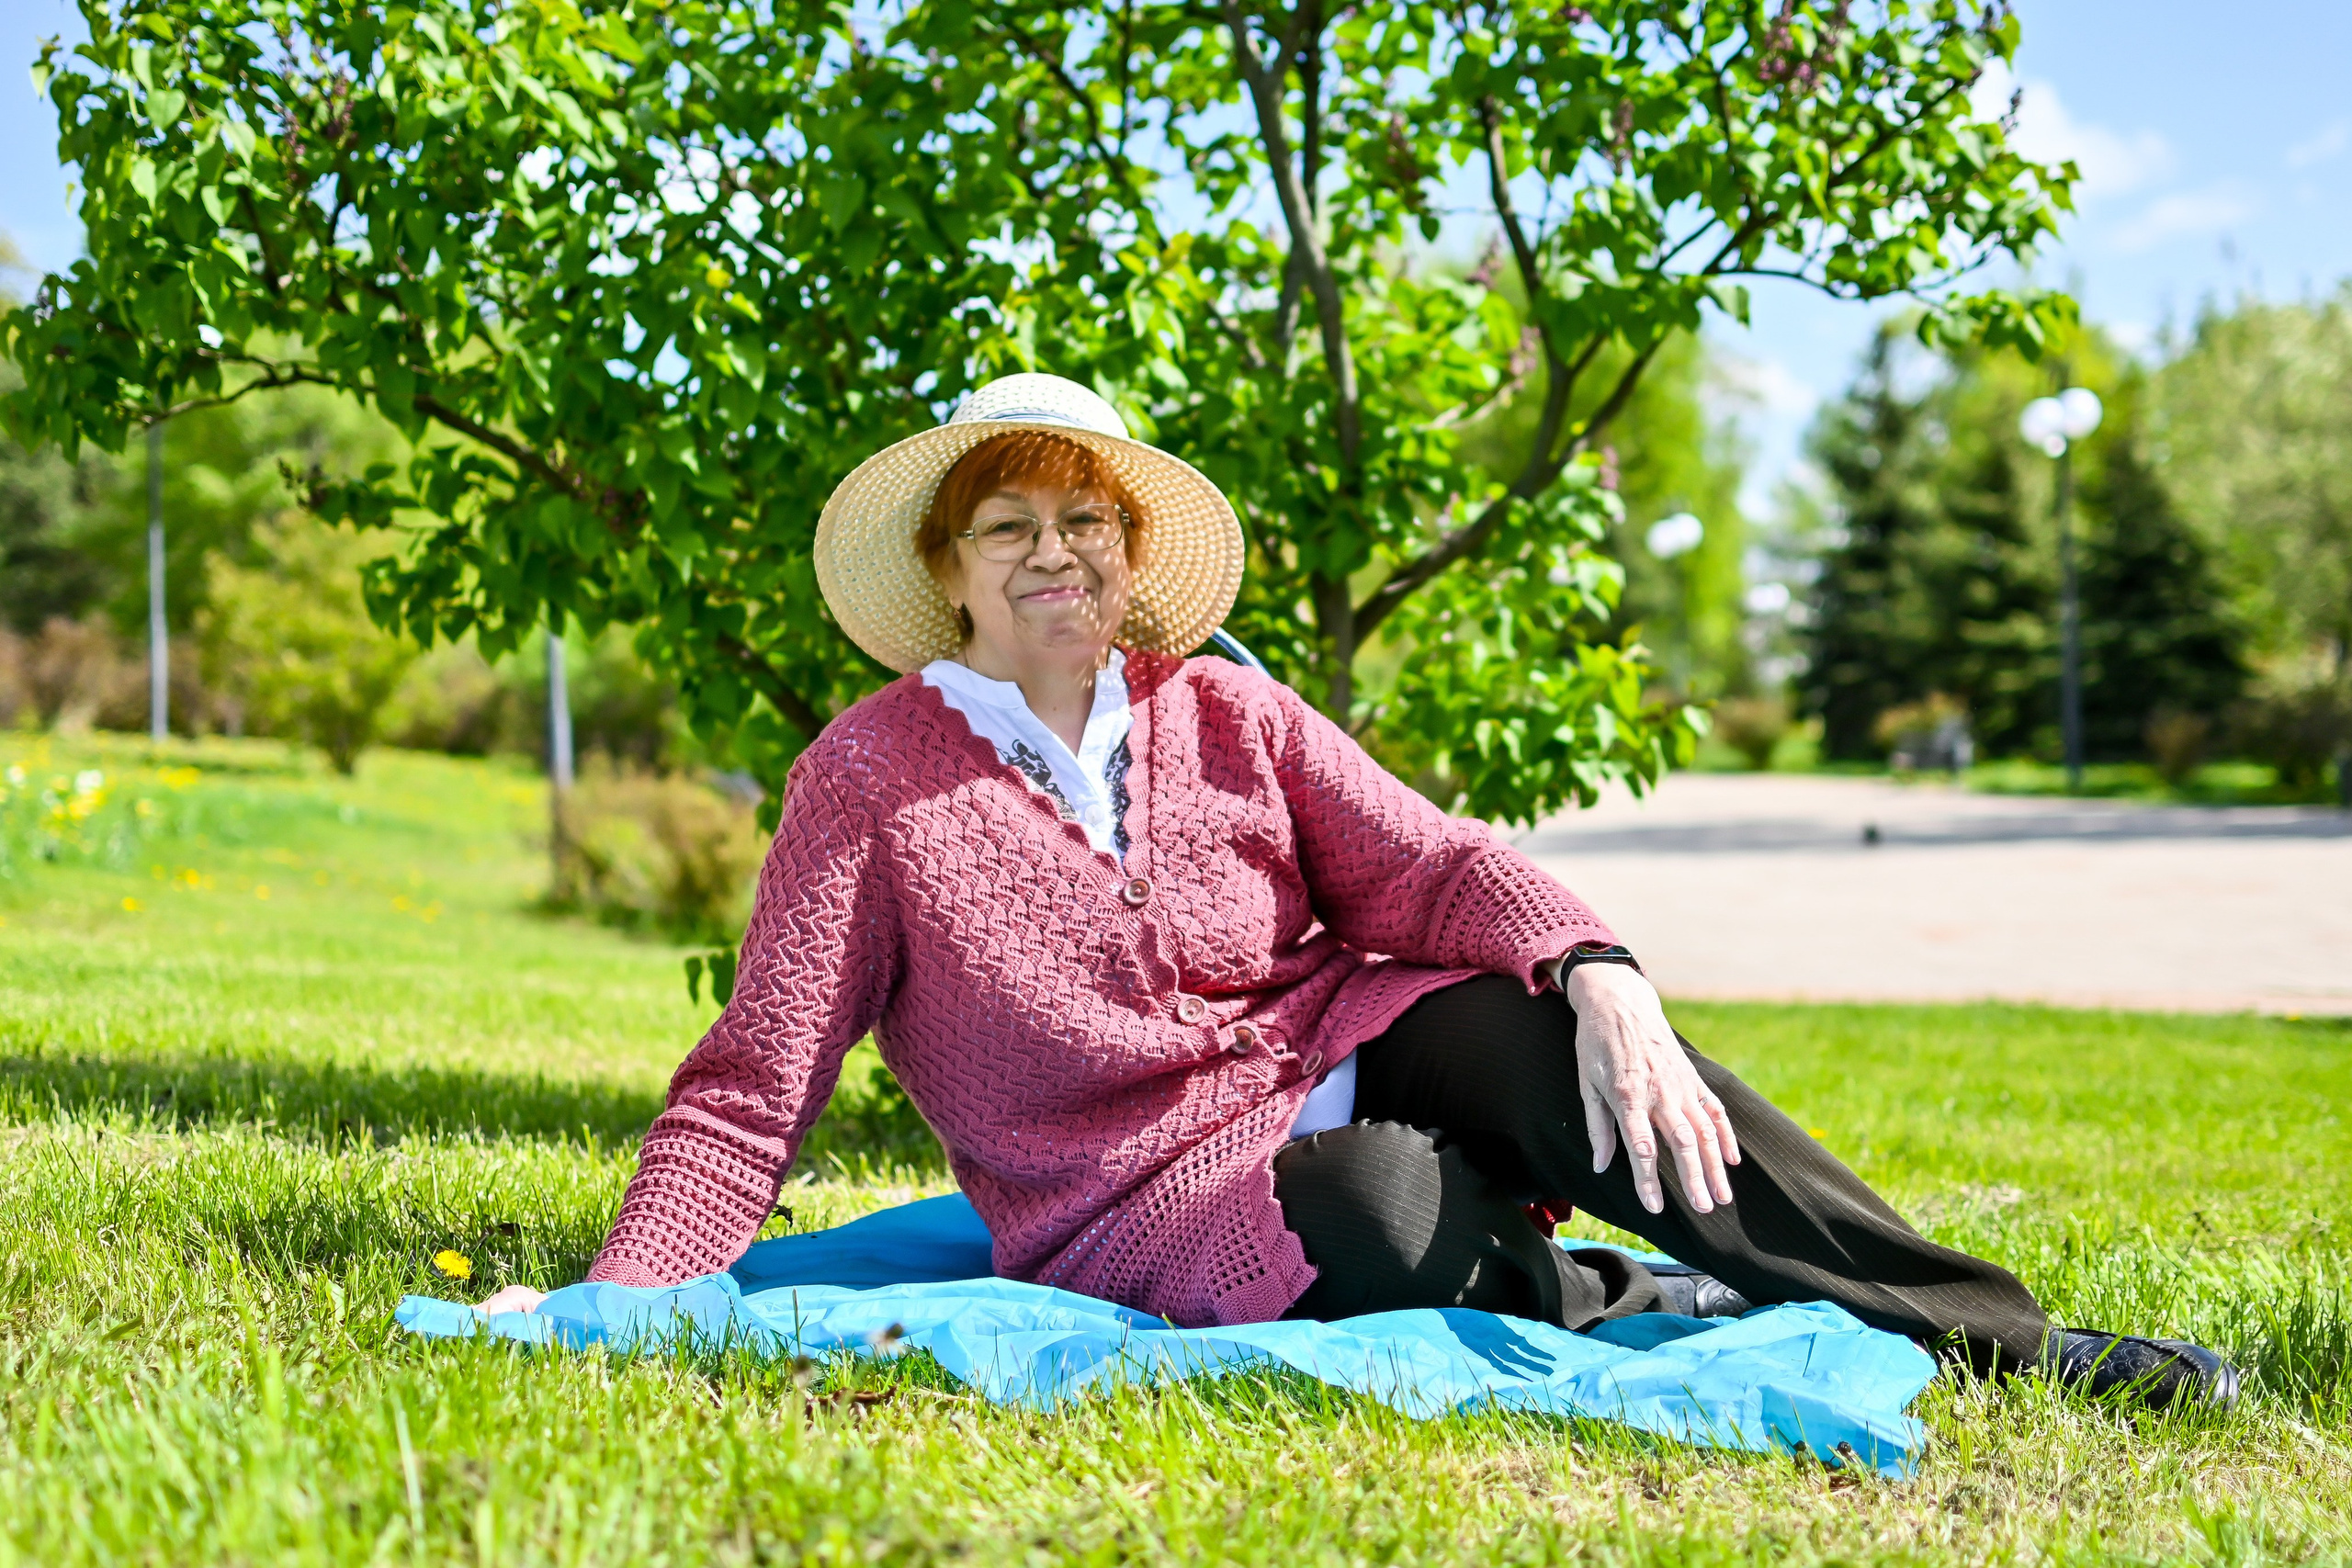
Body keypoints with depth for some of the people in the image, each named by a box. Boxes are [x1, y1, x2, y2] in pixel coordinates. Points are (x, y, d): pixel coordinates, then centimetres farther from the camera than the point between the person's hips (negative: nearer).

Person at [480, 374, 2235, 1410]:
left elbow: (1431, 867, -2)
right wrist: (618, 1303, -20)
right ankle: (1635, 1312, -12)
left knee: (1541, 1027, -29)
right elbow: (752, 1095, -4)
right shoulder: (869, 781, -1)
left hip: (1350, 1057, 4)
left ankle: (2004, 1334, -23)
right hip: (1156, 1206, -3)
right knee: (1377, 1205, -38)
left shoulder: (1228, 717, 9)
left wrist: (1601, 980, -24)